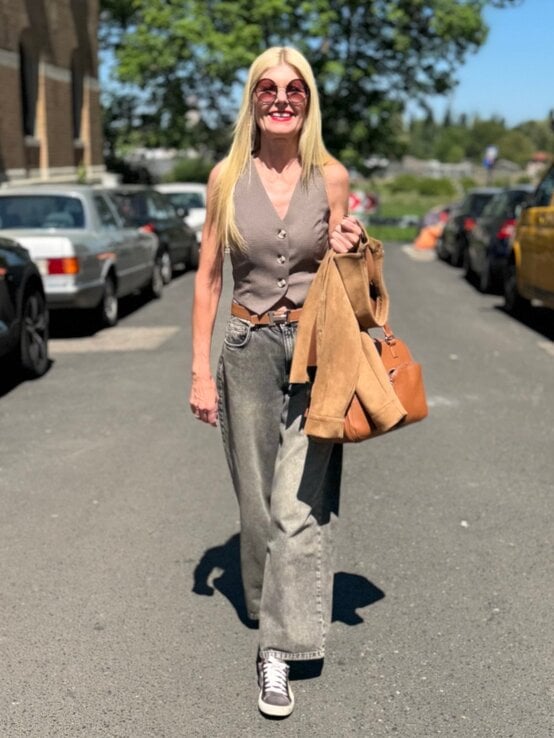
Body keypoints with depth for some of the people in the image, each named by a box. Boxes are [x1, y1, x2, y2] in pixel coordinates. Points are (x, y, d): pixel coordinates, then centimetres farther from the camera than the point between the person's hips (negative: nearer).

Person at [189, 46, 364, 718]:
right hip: (249, 346, 1)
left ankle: (280, 650, 4)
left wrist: (347, 249, -11)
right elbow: (208, 277, 4)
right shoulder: (227, 176, 1)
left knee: (299, 503, -6)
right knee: (256, 498, 11)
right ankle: (270, 606, 34)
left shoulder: (331, 177, 1)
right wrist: (201, 371, 1)